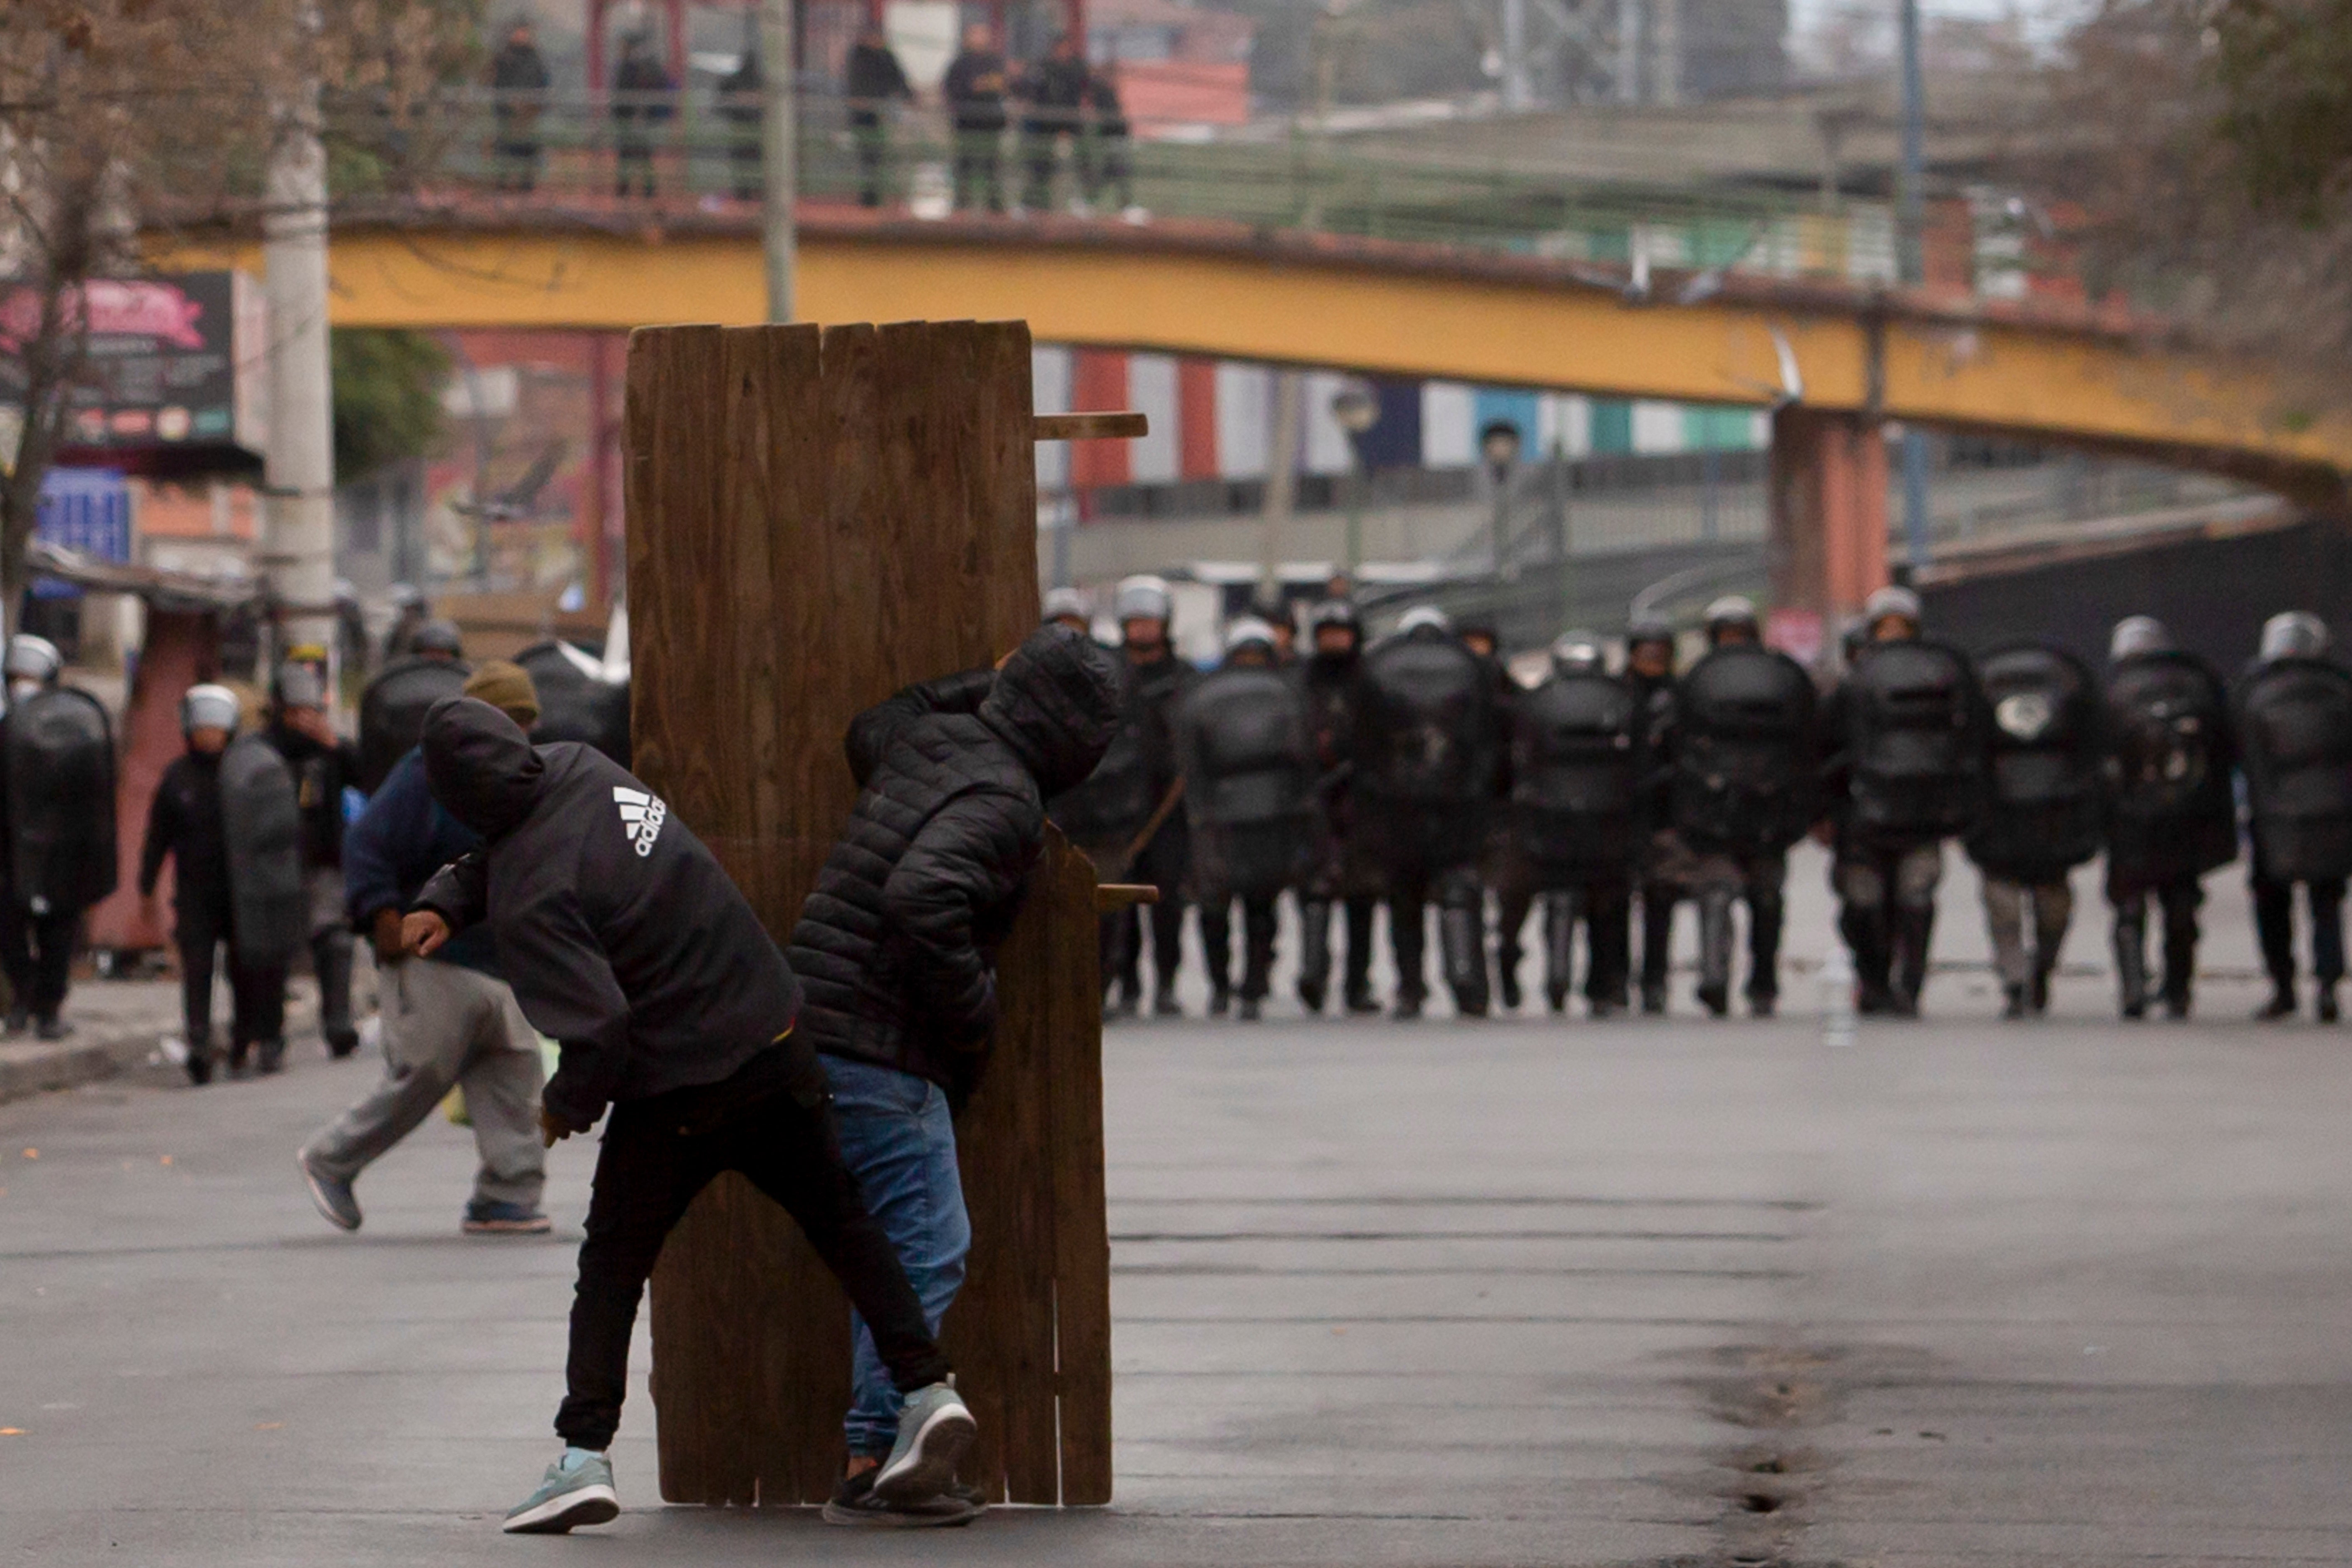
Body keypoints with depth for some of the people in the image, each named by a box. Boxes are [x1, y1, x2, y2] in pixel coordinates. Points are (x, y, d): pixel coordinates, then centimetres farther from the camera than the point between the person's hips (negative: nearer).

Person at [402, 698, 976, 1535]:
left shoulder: (529, 901, -22)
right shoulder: (582, 768, 0)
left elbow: (599, 1028, -26)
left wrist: (565, 1106, -7)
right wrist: (447, 901, 5)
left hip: (676, 1099, -6)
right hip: (778, 1048, 6)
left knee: (612, 1265, 10)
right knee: (841, 1222, 18)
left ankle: (584, 1456, 4)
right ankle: (926, 1388, 10)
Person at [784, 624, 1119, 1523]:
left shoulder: (930, 737, 13)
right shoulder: (1002, 799, -14)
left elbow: (868, 731, 38)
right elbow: (921, 897, -30)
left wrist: (984, 686, 32)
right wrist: (973, 1014, -17)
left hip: (817, 1029, 9)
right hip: (880, 1047, -9)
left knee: (892, 1250, 15)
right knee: (927, 1254, -5)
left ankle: (879, 1455, 15)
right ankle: (872, 1466, -8)